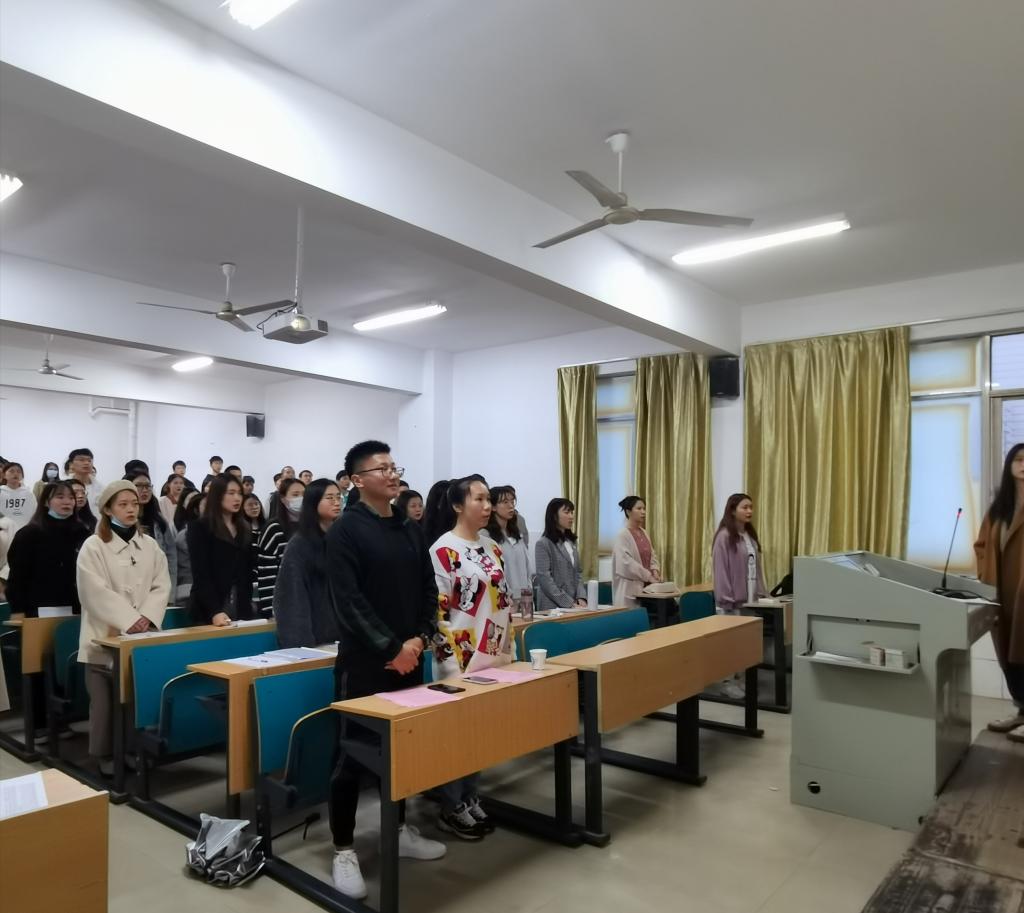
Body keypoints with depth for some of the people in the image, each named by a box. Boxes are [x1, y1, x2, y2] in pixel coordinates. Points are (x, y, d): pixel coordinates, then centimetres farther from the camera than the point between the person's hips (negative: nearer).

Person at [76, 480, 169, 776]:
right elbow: (96, 592, -12)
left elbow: (161, 585, 4)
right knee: (106, 700, 1)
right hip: (106, 636, -3)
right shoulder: (93, 546, -4)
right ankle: (106, 755, 16)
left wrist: (147, 617, -11)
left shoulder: (150, 545, 9)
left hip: (143, 634, 3)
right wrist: (129, 620, -16)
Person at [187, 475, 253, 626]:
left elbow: (247, 572, 13)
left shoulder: (244, 529, 14)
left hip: (241, 609, 5)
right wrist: (214, 611, -22)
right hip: (209, 612, -5)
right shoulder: (199, 528, -3)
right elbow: (201, 575, -12)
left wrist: (248, 605, 1)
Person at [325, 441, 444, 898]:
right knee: (354, 755, 2)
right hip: (364, 663, -6)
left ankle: (400, 830, 34)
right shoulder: (346, 530, -10)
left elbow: (428, 589, 10)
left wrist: (419, 639, -5)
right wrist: (390, 647, -16)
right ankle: (343, 851, 18)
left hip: (408, 660, 6)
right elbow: (347, 600, -17)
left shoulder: (410, 529, 10)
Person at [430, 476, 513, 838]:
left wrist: (508, 651, 13)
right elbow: (437, 611, -15)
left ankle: (471, 799, 29)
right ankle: (451, 809, 19)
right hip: (461, 658, -7)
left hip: (493, 655, 7)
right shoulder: (443, 550, -13)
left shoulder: (492, 547, 9)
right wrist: (452, 663, -17)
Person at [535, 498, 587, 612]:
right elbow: (545, 580, -15)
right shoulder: (543, 544, -9)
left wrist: (581, 598, -5)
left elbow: (578, 574, 11)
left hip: (575, 605, 6)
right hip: (553, 607, -6)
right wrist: (569, 604, -19)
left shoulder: (572, 542, 12)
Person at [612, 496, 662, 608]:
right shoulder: (622, 535, -11)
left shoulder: (644, 533, 12)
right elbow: (626, 563, -18)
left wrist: (655, 571, -4)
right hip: (630, 588, -7)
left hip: (646, 585, 7)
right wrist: (648, 576, -16)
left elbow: (652, 555, 16)